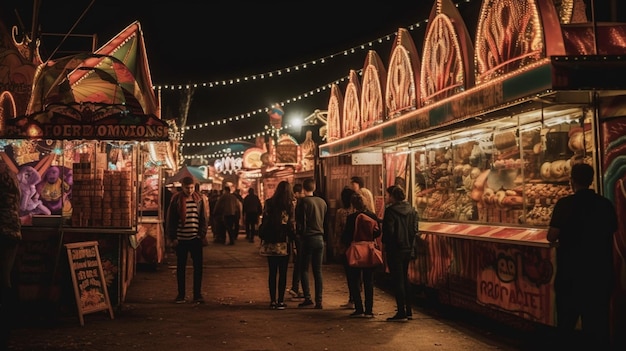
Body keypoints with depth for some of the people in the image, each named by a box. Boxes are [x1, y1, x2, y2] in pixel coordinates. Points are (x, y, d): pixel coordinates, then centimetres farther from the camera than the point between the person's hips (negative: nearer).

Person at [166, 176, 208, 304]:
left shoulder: (199, 199, 3)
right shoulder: (176, 200, -2)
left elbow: (203, 218, 6)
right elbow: (170, 220, 0)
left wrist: (202, 234, -2)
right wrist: (172, 237, -5)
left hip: (196, 238, 1)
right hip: (181, 239, -1)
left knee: (198, 267, 2)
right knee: (181, 267, 8)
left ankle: (197, 294, 10)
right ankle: (181, 295, 17)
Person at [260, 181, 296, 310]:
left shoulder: (269, 203, 0)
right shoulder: (289, 205, -7)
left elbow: (264, 221, 2)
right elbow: (292, 225, -7)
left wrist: (264, 238, 10)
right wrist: (293, 238, 5)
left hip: (271, 242, 2)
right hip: (284, 242, -2)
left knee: (272, 272, 10)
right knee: (283, 272, 5)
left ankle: (273, 300, 11)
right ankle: (280, 301, 5)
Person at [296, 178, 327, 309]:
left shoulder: (303, 201, -10)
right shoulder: (322, 202, 7)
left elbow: (299, 221, -10)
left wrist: (300, 233, 4)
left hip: (307, 238, -5)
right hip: (320, 238, 5)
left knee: (304, 269, 5)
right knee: (318, 271, 7)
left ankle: (307, 298, -2)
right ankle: (318, 301, 7)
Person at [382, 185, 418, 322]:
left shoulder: (390, 210, -14)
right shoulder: (411, 210, 7)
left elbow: (388, 230, -16)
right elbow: (415, 229, 8)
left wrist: (385, 244, -2)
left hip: (395, 249, -7)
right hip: (407, 248, 7)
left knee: (397, 281, -1)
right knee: (405, 279, 17)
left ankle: (401, 313, 1)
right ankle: (408, 311, 21)